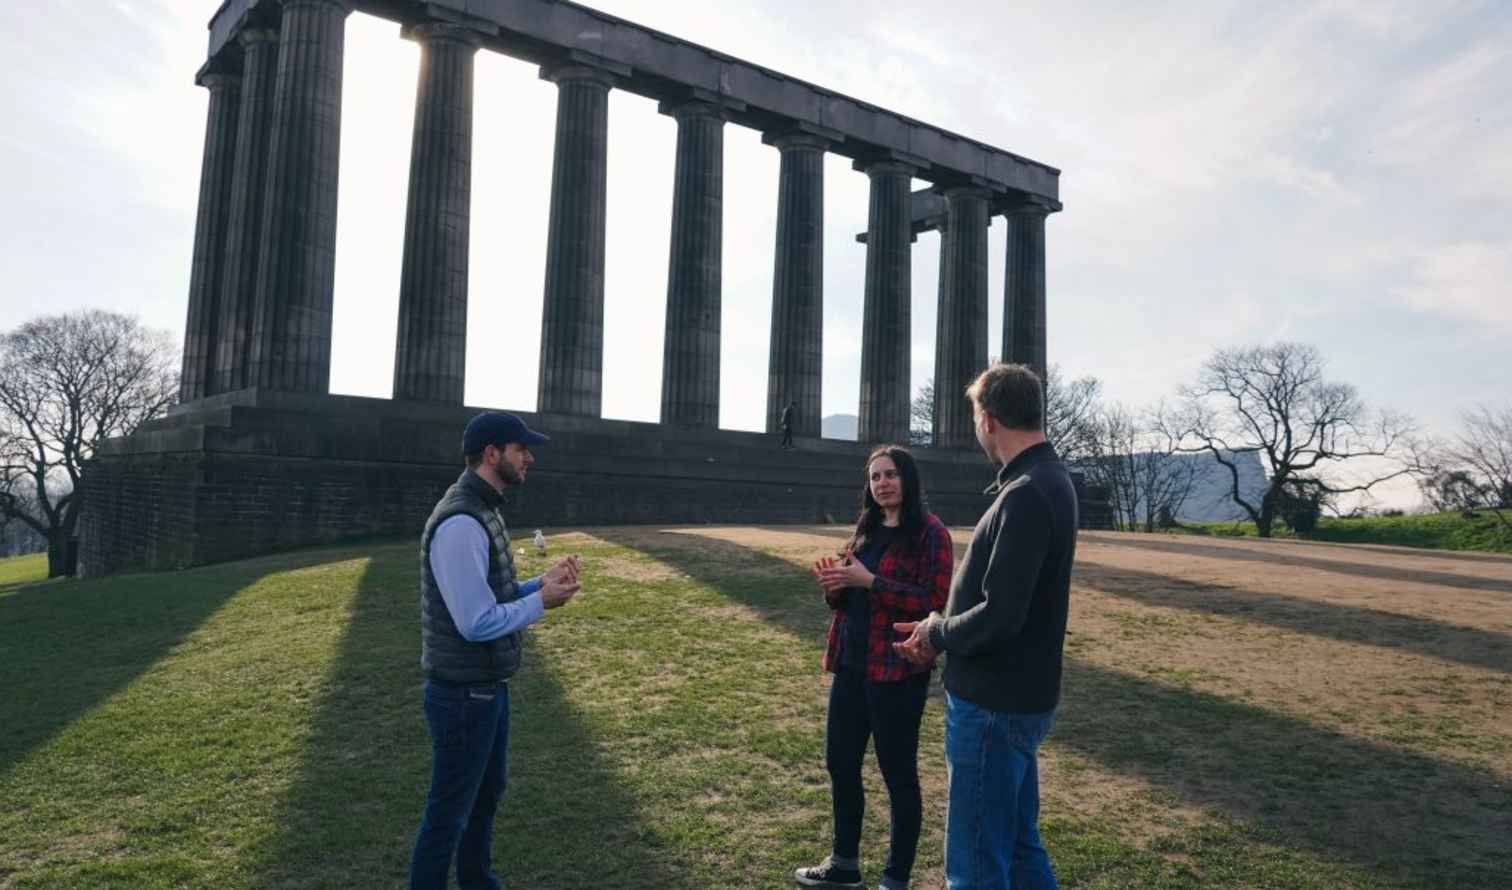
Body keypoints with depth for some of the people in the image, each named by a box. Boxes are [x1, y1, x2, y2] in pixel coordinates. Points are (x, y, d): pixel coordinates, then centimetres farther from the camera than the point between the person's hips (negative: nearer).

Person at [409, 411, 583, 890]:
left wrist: (542, 582, 1)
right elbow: (478, 623, -27)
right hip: (463, 694, -10)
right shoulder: (461, 523, -25)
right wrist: (543, 603, -15)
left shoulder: (481, 512, 8)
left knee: (488, 790, 25)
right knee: (449, 811, 6)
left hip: (488, 687, 10)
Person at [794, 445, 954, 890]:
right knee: (840, 763, 17)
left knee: (898, 774, 7)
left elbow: (934, 602, -20)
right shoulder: (866, 530, 12)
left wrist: (869, 581, -23)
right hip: (851, 665, 8)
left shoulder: (930, 533, -11)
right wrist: (835, 584, -4)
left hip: (897, 671, -8)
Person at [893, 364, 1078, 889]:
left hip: (993, 706, -10)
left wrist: (935, 634, -9)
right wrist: (939, 629, 5)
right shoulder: (1048, 480, 9)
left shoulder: (1025, 496, -23)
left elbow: (999, 617, -28)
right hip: (1019, 696, 10)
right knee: (1019, 846, 22)